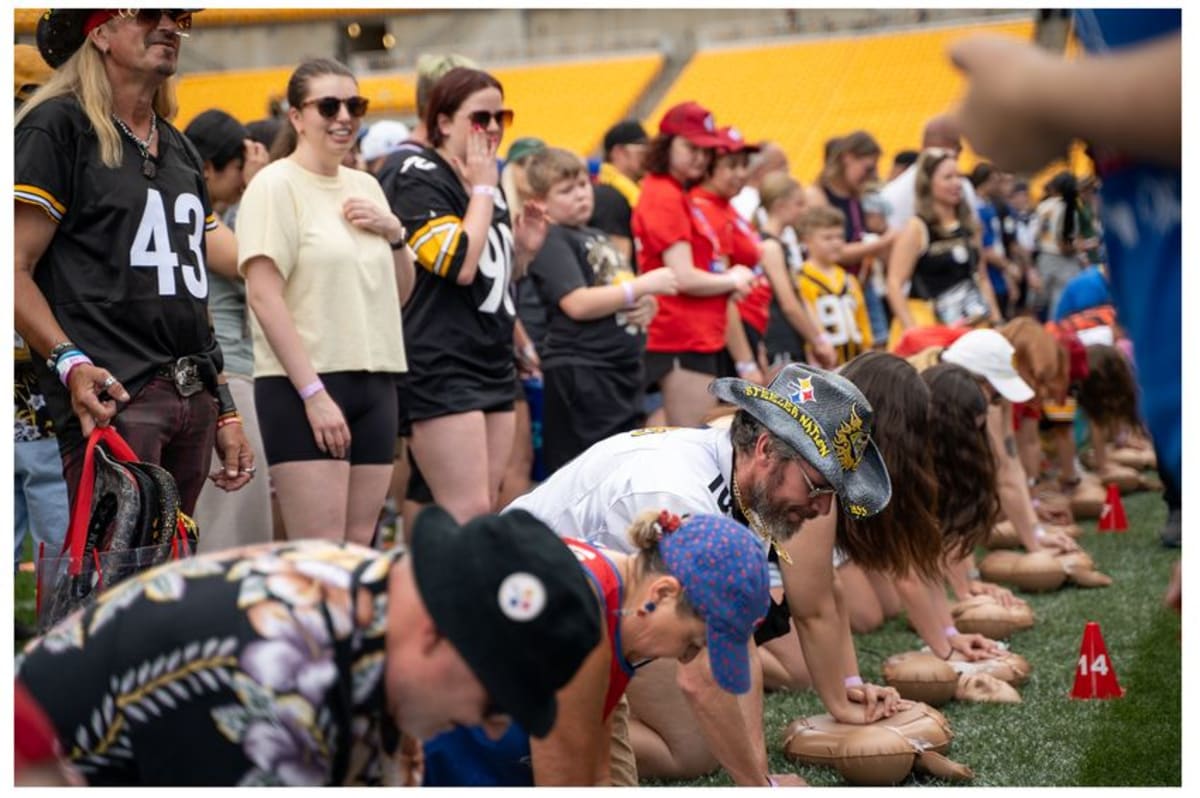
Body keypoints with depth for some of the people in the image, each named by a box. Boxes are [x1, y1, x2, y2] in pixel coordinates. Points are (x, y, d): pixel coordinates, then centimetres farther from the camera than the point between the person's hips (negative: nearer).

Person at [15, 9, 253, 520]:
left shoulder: (180, 151, 22)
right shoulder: (57, 127, -1)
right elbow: (16, 270, -9)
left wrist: (225, 410, 20)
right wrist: (71, 363, -24)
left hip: (193, 398, 7)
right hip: (112, 399, -7)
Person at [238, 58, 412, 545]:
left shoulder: (365, 186, 15)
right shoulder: (276, 185, -6)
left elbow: (400, 290, 23)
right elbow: (264, 296, -14)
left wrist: (393, 232, 2)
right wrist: (314, 393, -19)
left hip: (375, 381, 7)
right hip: (304, 386, -7)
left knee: (359, 548, 7)